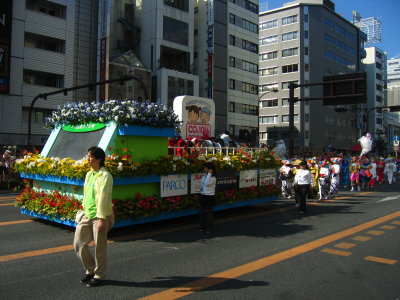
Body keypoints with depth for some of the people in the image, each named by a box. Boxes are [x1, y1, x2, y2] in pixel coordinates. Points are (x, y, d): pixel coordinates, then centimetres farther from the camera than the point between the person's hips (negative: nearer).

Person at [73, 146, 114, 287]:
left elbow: (103, 198, -19)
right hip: (87, 216, 8)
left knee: (100, 247, 3)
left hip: (100, 216, -8)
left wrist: (102, 219, -21)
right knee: (78, 243, 9)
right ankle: (90, 270, 28)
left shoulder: (105, 176, -14)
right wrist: (84, 211, 19)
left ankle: (99, 275, 21)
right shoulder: (89, 174, 12)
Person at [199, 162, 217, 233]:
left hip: (209, 197, -8)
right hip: (203, 196, 8)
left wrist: (209, 174, -27)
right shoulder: (205, 176, 9)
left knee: (208, 212, 2)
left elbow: (206, 183, -32)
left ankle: (209, 228, 14)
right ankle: (203, 226, 25)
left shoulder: (213, 177, -16)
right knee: (201, 211, 11)